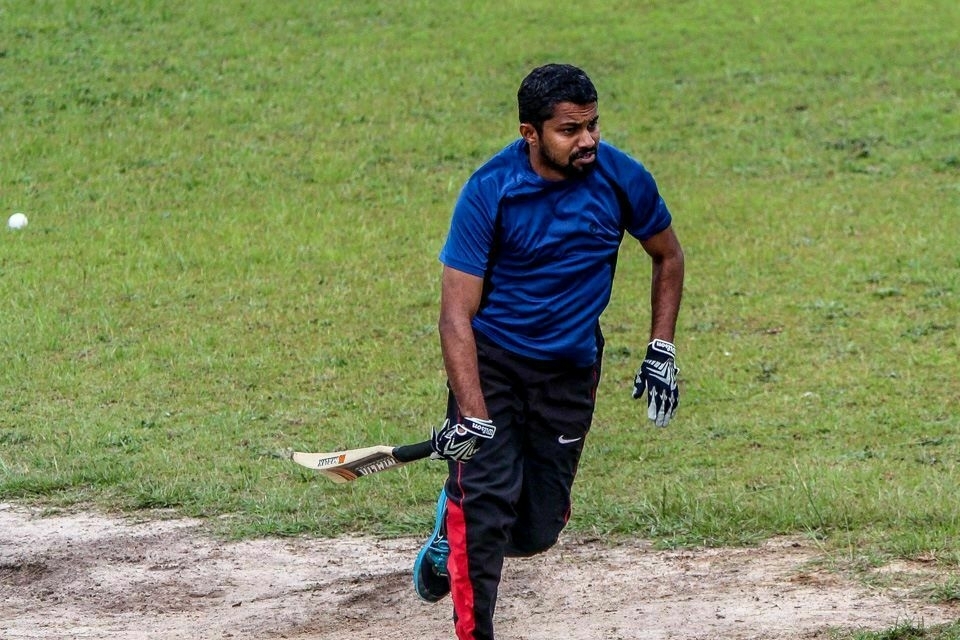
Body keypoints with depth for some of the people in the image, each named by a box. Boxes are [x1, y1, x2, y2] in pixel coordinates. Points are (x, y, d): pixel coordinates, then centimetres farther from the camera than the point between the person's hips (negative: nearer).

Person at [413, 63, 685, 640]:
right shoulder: (488, 192, -20)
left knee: (537, 530, 4)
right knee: (488, 503, -18)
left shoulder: (622, 179, -12)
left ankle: (455, 524, 37)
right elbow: (457, 315, -21)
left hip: (571, 371, 3)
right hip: (491, 359, -3)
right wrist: (472, 416, -31)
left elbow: (668, 256, 9)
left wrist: (661, 352, 2)